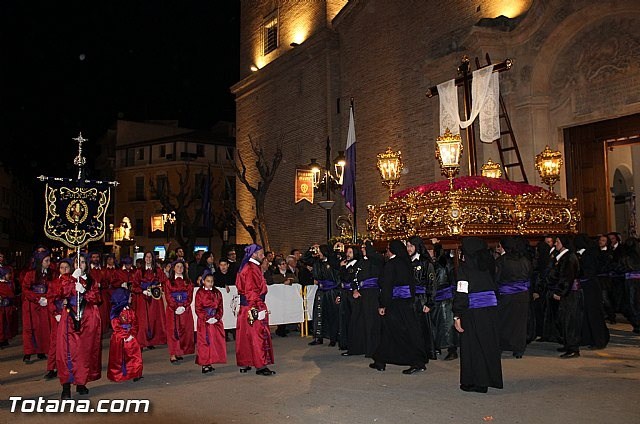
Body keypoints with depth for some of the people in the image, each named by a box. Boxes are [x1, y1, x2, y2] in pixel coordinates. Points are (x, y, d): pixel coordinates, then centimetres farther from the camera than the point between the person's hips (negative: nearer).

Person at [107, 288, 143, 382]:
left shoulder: (130, 311, 9)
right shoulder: (116, 312, -9)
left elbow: (135, 324, 5)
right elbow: (116, 327, -13)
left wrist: (132, 335, -9)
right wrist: (125, 336, -15)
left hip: (130, 338, 5)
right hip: (119, 339, -5)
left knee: (135, 355, -1)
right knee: (119, 358, 3)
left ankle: (135, 374, 7)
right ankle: (118, 376, 15)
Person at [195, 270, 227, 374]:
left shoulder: (217, 293, 7)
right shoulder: (200, 293, -3)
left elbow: (220, 307, 6)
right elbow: (198, 309, -6)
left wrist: (217, 317, -9)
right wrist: (206, 319, -15)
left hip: (216, 321, 4)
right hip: (204, 322, -4)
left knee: (216, 342, 4)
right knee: (204, 342, -1)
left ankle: (210, 363, 13)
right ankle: (204, 364, 4)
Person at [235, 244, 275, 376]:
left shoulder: (246, 267, 13)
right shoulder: (252, 269, -17)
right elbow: (252, 291, -22)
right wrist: (257, 307, -23)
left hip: (245, 306, 10)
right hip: (254, 306, -10)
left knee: (245, 336, 12)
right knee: (258, 335, -5)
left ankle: (244, 364, 19)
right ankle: (260, 366, -1)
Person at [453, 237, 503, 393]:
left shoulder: (464, 268, -11)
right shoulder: (488, 265, 8)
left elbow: (461, 293, -16)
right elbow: (495, 287, 8)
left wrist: (457, 316, -14)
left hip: (472, 312, -6)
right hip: (491, 309, 6)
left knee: (473, 346, 4)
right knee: (489, 344, 15)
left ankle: (476, 382, 9)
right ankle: (492, 378, 25)